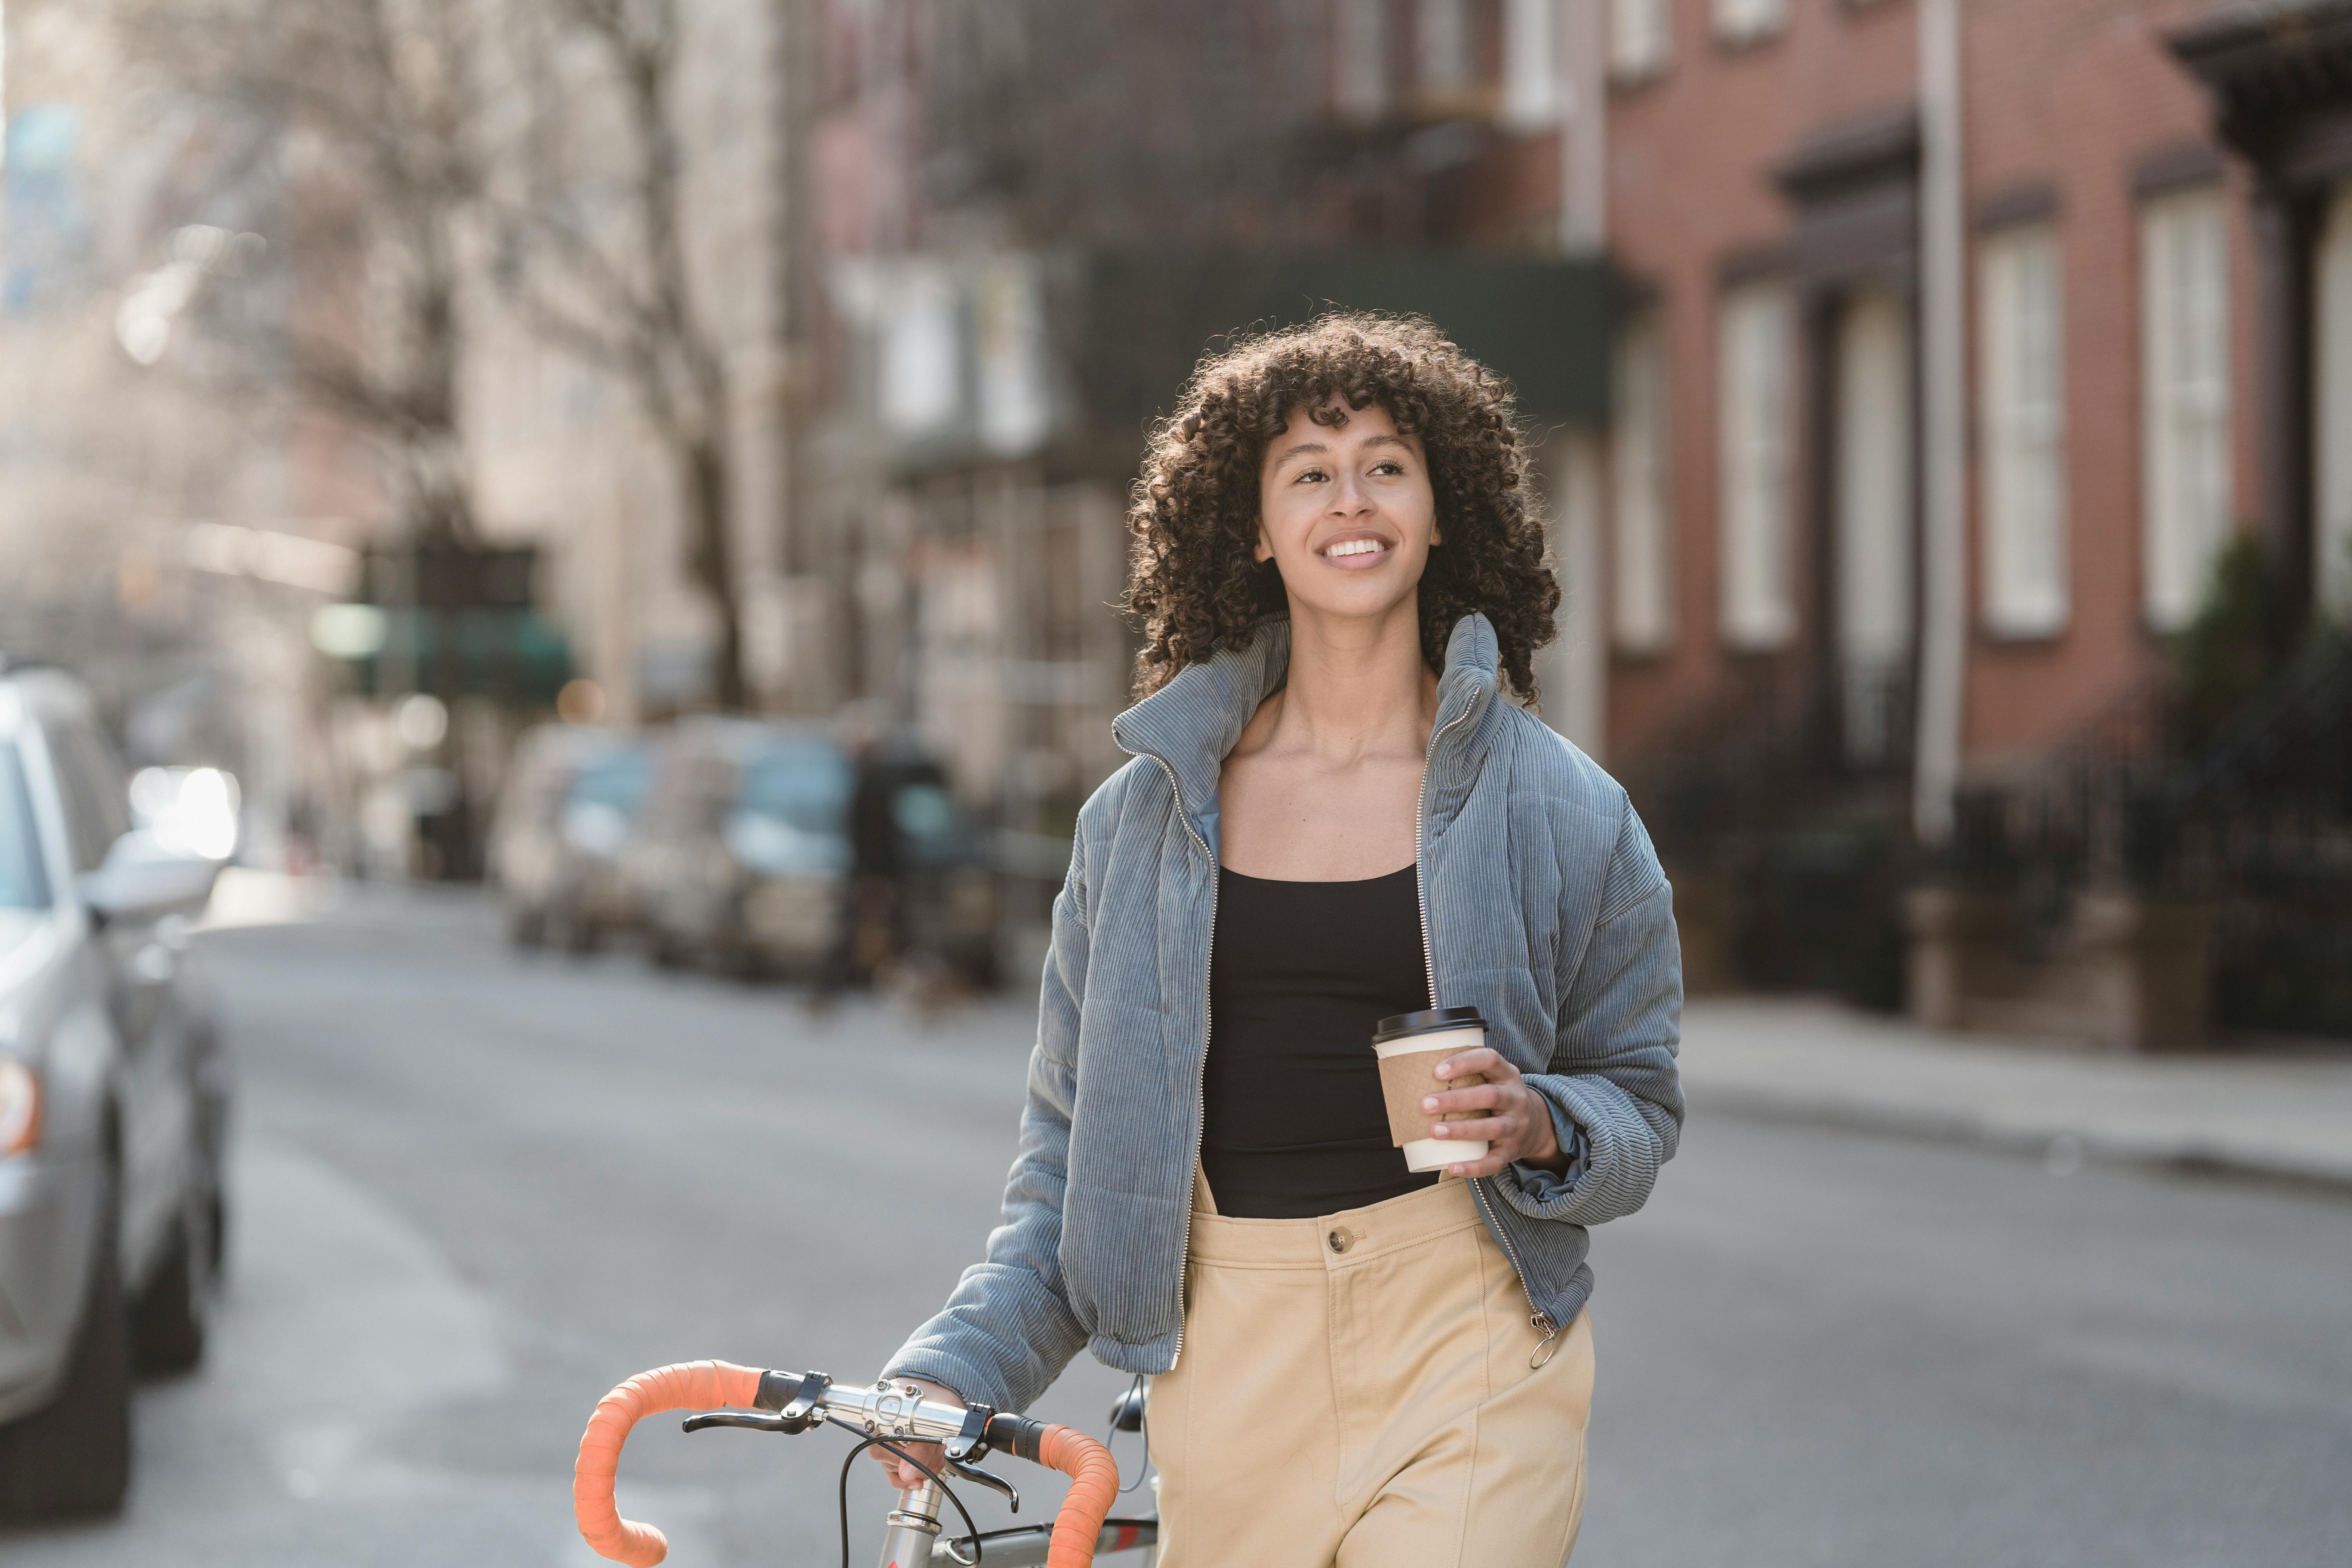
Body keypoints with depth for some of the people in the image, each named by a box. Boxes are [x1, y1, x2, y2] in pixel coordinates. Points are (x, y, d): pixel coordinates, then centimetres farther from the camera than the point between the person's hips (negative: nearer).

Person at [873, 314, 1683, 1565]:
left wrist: (1540, 1124, -13)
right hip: (1230, 1356, 3)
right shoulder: (1145, 815, 8)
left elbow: (1641, 1102, 9)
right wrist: (959, 1365, 0)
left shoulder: (1557, 809, 2)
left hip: (1462, 1336, -2)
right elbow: (1078, 1140, 11)